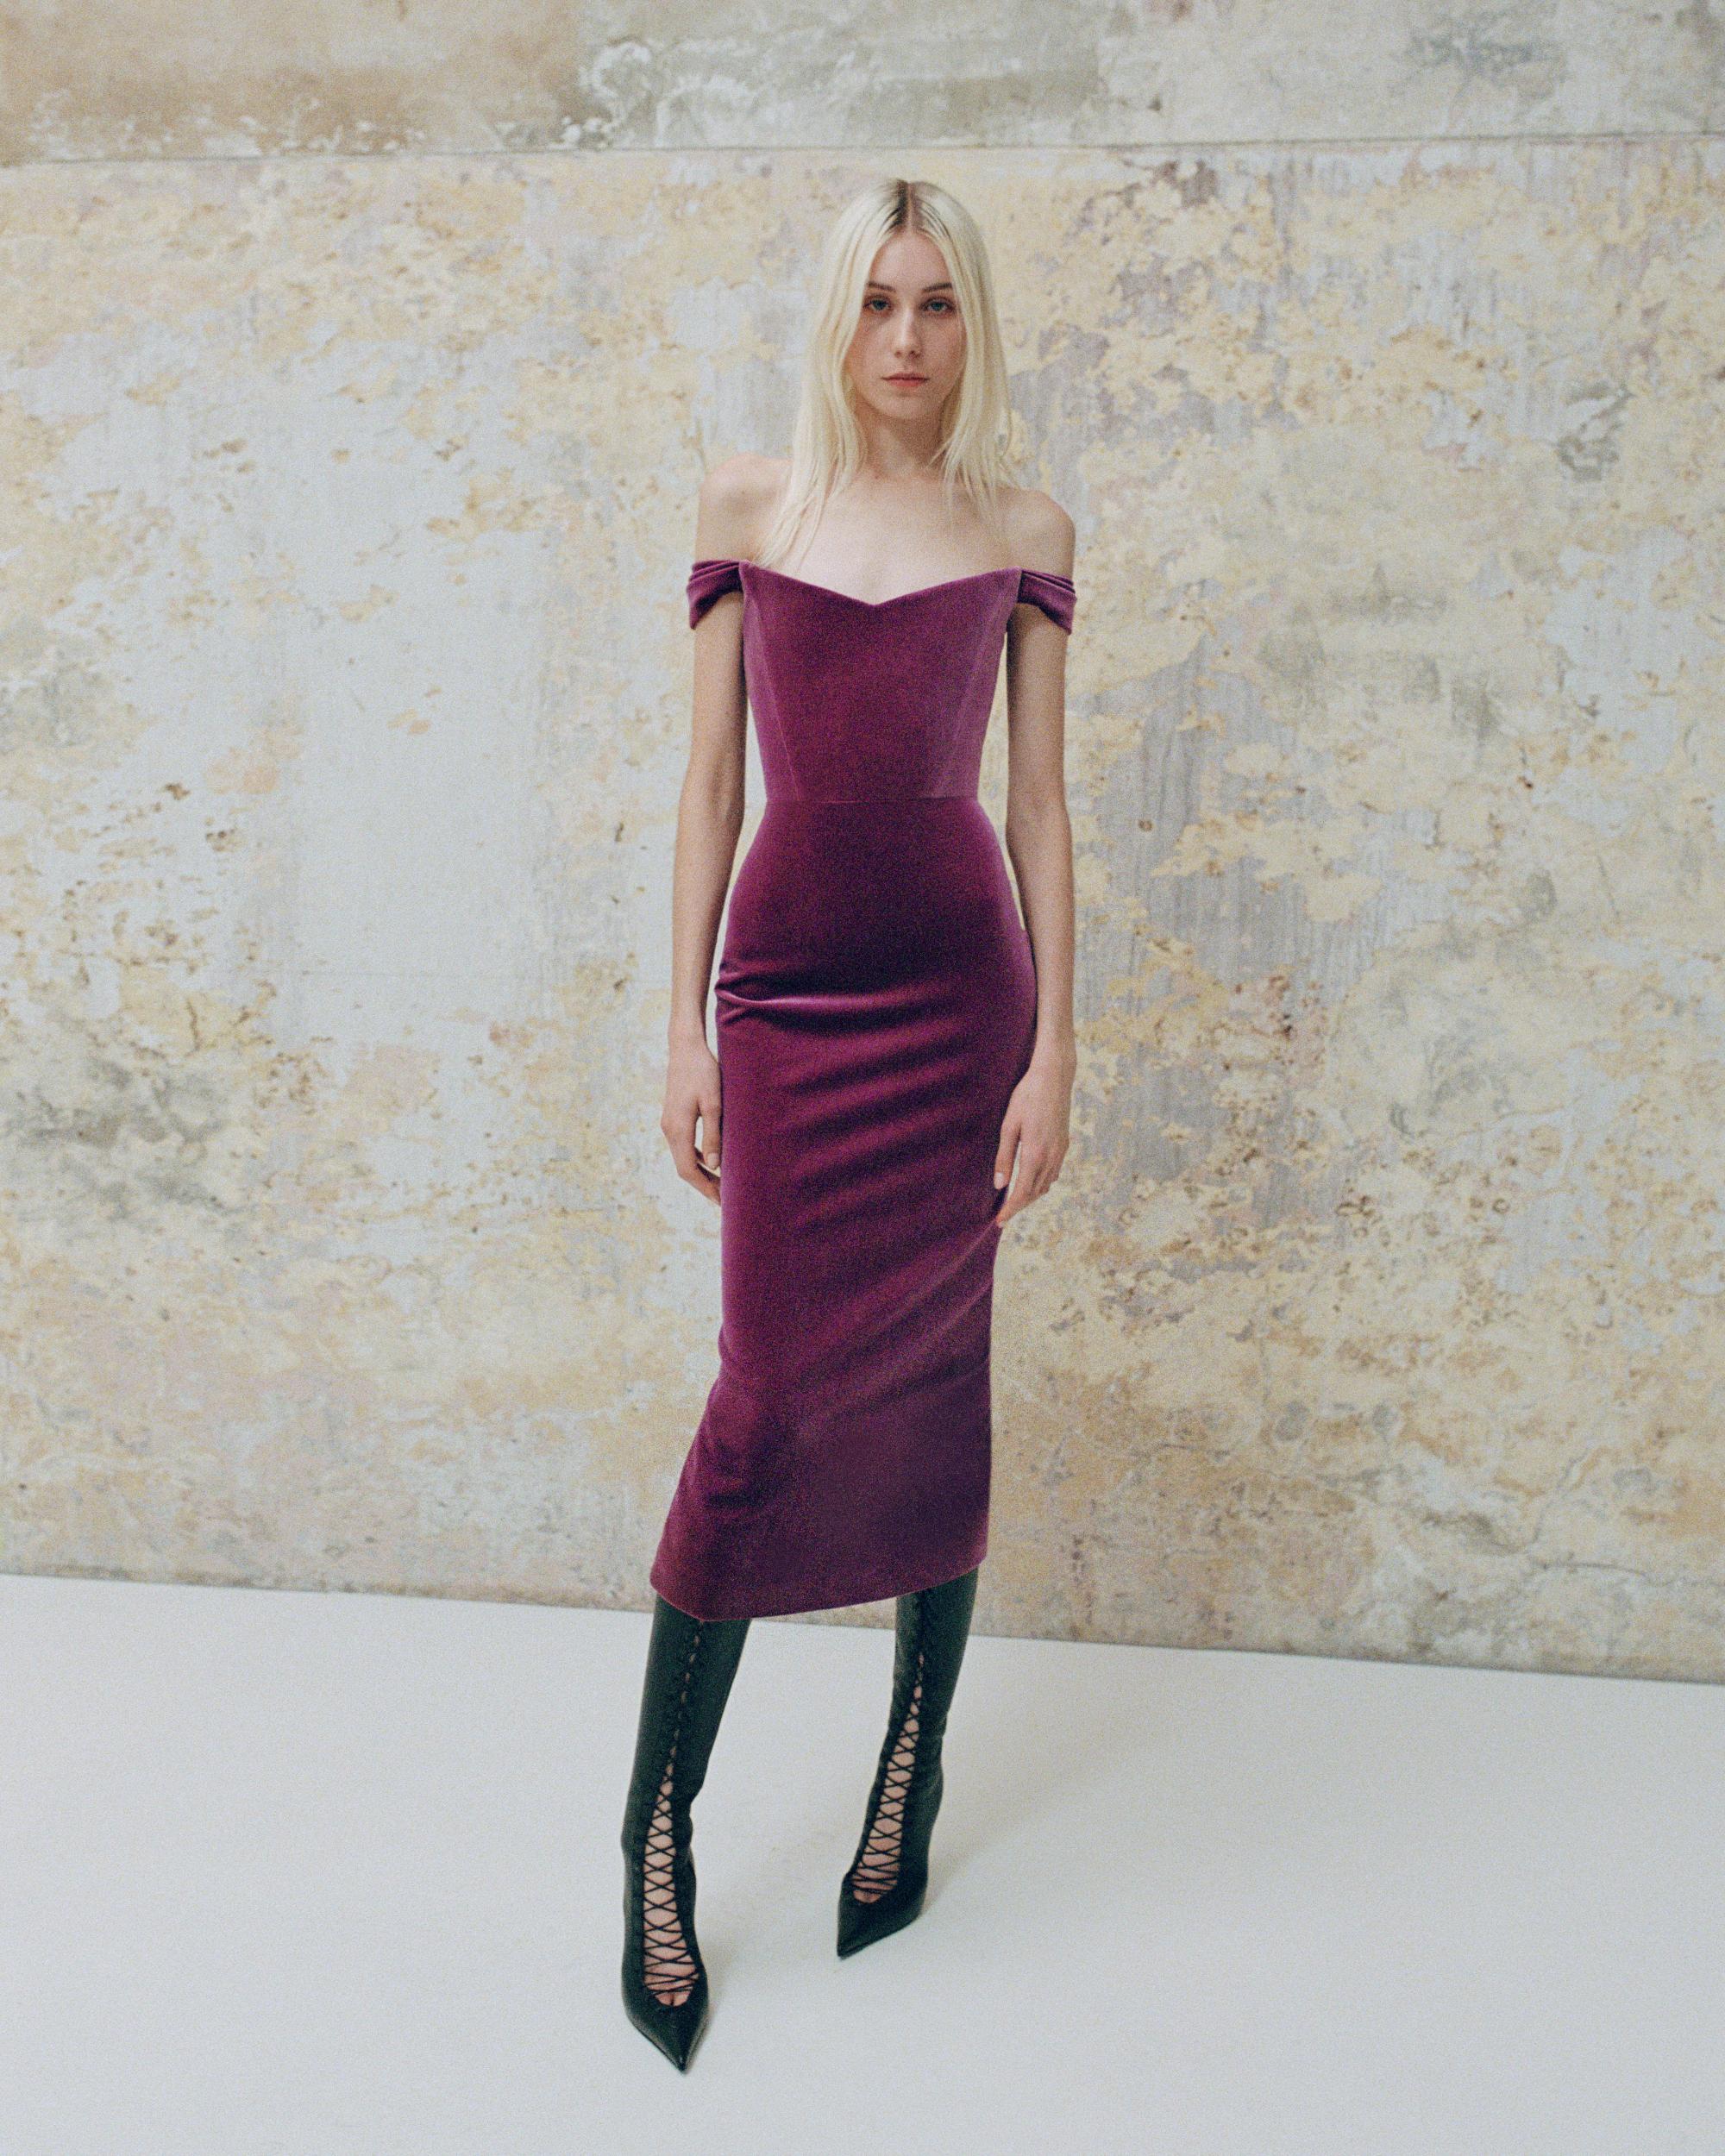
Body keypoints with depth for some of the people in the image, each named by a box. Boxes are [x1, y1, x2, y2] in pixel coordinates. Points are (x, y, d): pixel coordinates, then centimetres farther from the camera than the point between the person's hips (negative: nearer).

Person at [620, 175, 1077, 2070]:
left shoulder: (1022, 531, 7)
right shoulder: (747, 504, 8)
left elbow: (1037, 800, 5)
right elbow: (712, 781, 6)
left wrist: (1055, 1049, -1)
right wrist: (685, 1027, 2)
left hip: (959, 987, 1)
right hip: (787, 984, 0)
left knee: (932, 1381, 7)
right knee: (770, 1394, -3)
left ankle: (913, 1767, 28)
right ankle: (658, 1828, 13)